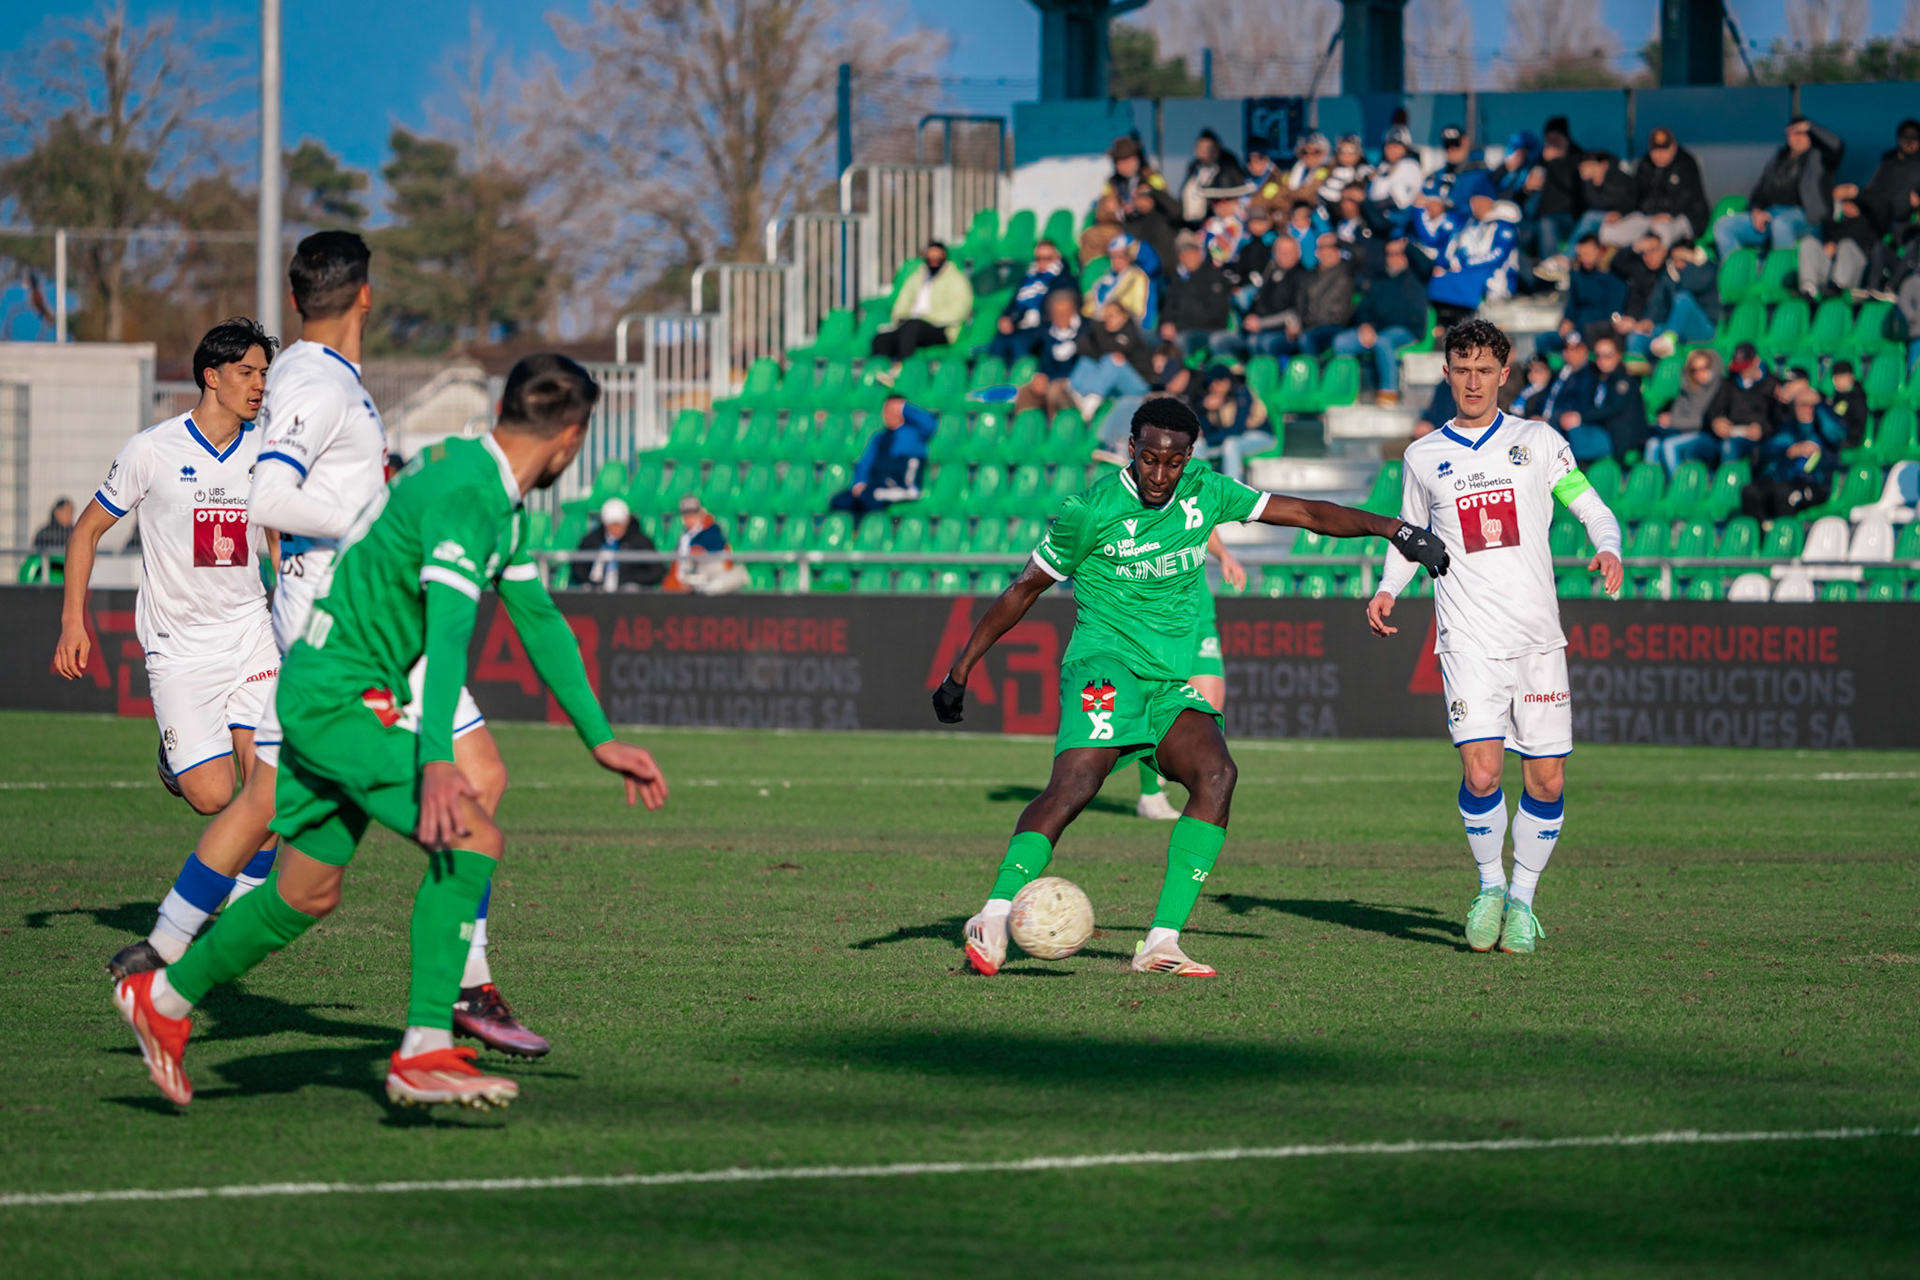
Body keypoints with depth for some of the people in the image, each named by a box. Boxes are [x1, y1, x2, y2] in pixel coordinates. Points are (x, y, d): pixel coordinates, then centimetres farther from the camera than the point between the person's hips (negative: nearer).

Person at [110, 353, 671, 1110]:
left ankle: (164, 999, 36)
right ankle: (423, 1055, -19)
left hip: (322, 694, 10)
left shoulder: (500, 500, 11)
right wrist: (436, 761, -44)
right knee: (471, 841, -19)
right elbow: (449, 627, -33)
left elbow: (538, 621, 20)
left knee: (310, 893, 18)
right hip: (338, 697, -10)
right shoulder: (465, 494, -22)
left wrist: (600, 742, 19)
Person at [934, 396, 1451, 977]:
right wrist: (961, 670, 4)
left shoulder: (1205, 493, 7)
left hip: (1172, 682, 5)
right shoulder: (1091, 510, -6)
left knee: (1215, 775, -19)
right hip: (1106, 662, -5)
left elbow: (1304, 513, 14)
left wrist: (1394, 530, 8)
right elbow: (1024, 589, 4)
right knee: (1075, 783, -29)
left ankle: (1162, 942, -21)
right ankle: (996, 916, -34)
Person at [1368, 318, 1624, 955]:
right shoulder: (1424, 456, 11)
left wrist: (1608, 549, -12)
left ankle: (1523, 898, 19)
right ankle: (1489, 884, 8)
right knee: (1480, 772, -16)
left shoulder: (1538, 441, 7)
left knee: (1546, 780, 0)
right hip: (1468, 638, -1)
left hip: (1539, 636, 1)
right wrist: (1388, 588, 6)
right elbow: (1409, 534, 24)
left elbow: (1593, 508, 9)